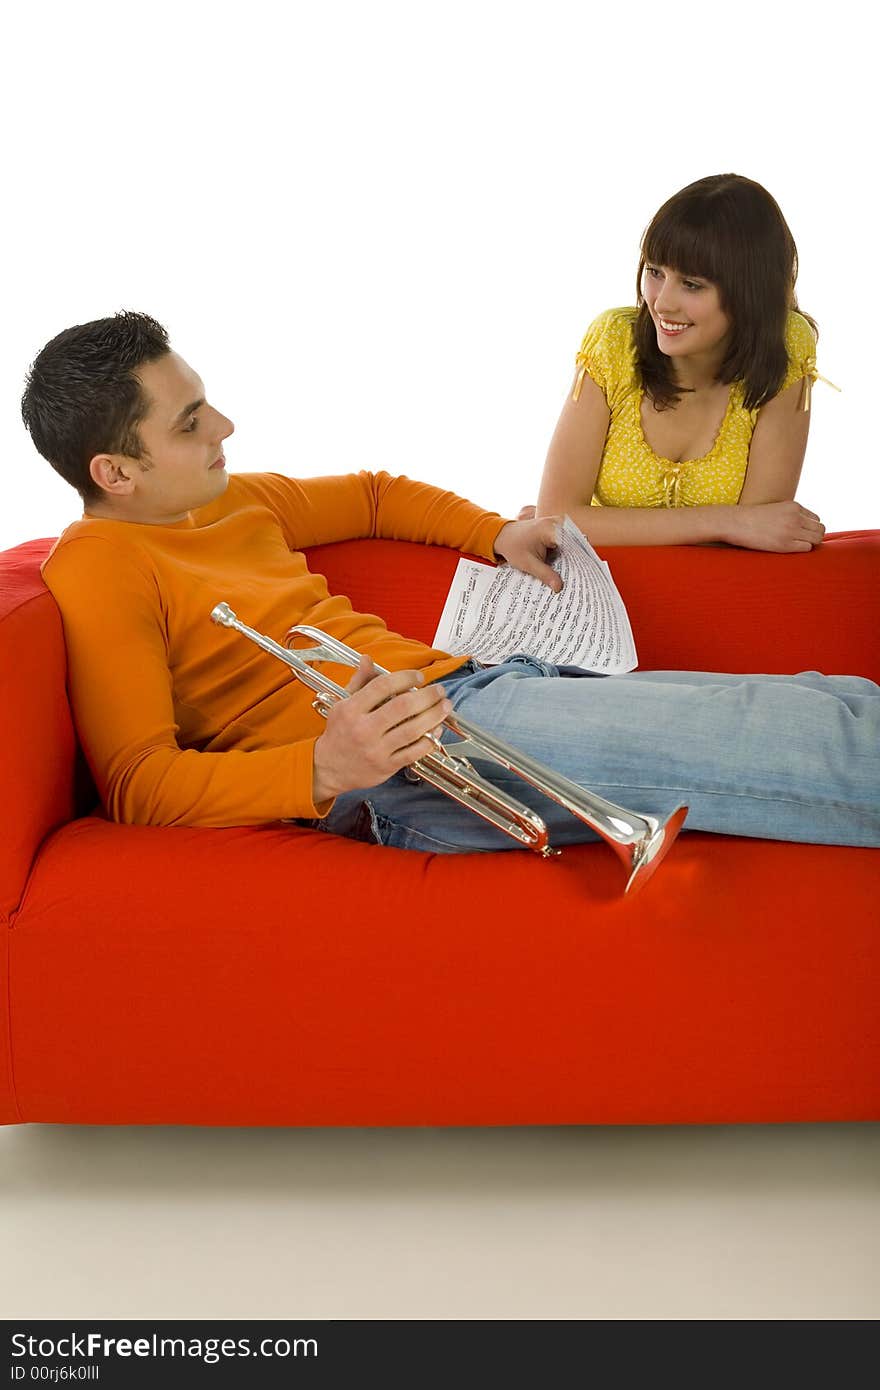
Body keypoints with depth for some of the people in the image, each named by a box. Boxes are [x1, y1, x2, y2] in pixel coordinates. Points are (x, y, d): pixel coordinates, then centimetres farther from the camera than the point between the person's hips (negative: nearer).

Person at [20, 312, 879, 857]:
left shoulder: (233, 499, 22)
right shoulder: (96, 567, -4)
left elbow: (372, 496, 41)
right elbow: (135, 783, -14)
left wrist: (497, 535, 25)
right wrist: (321, 768, -29)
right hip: (418, 750, -9)